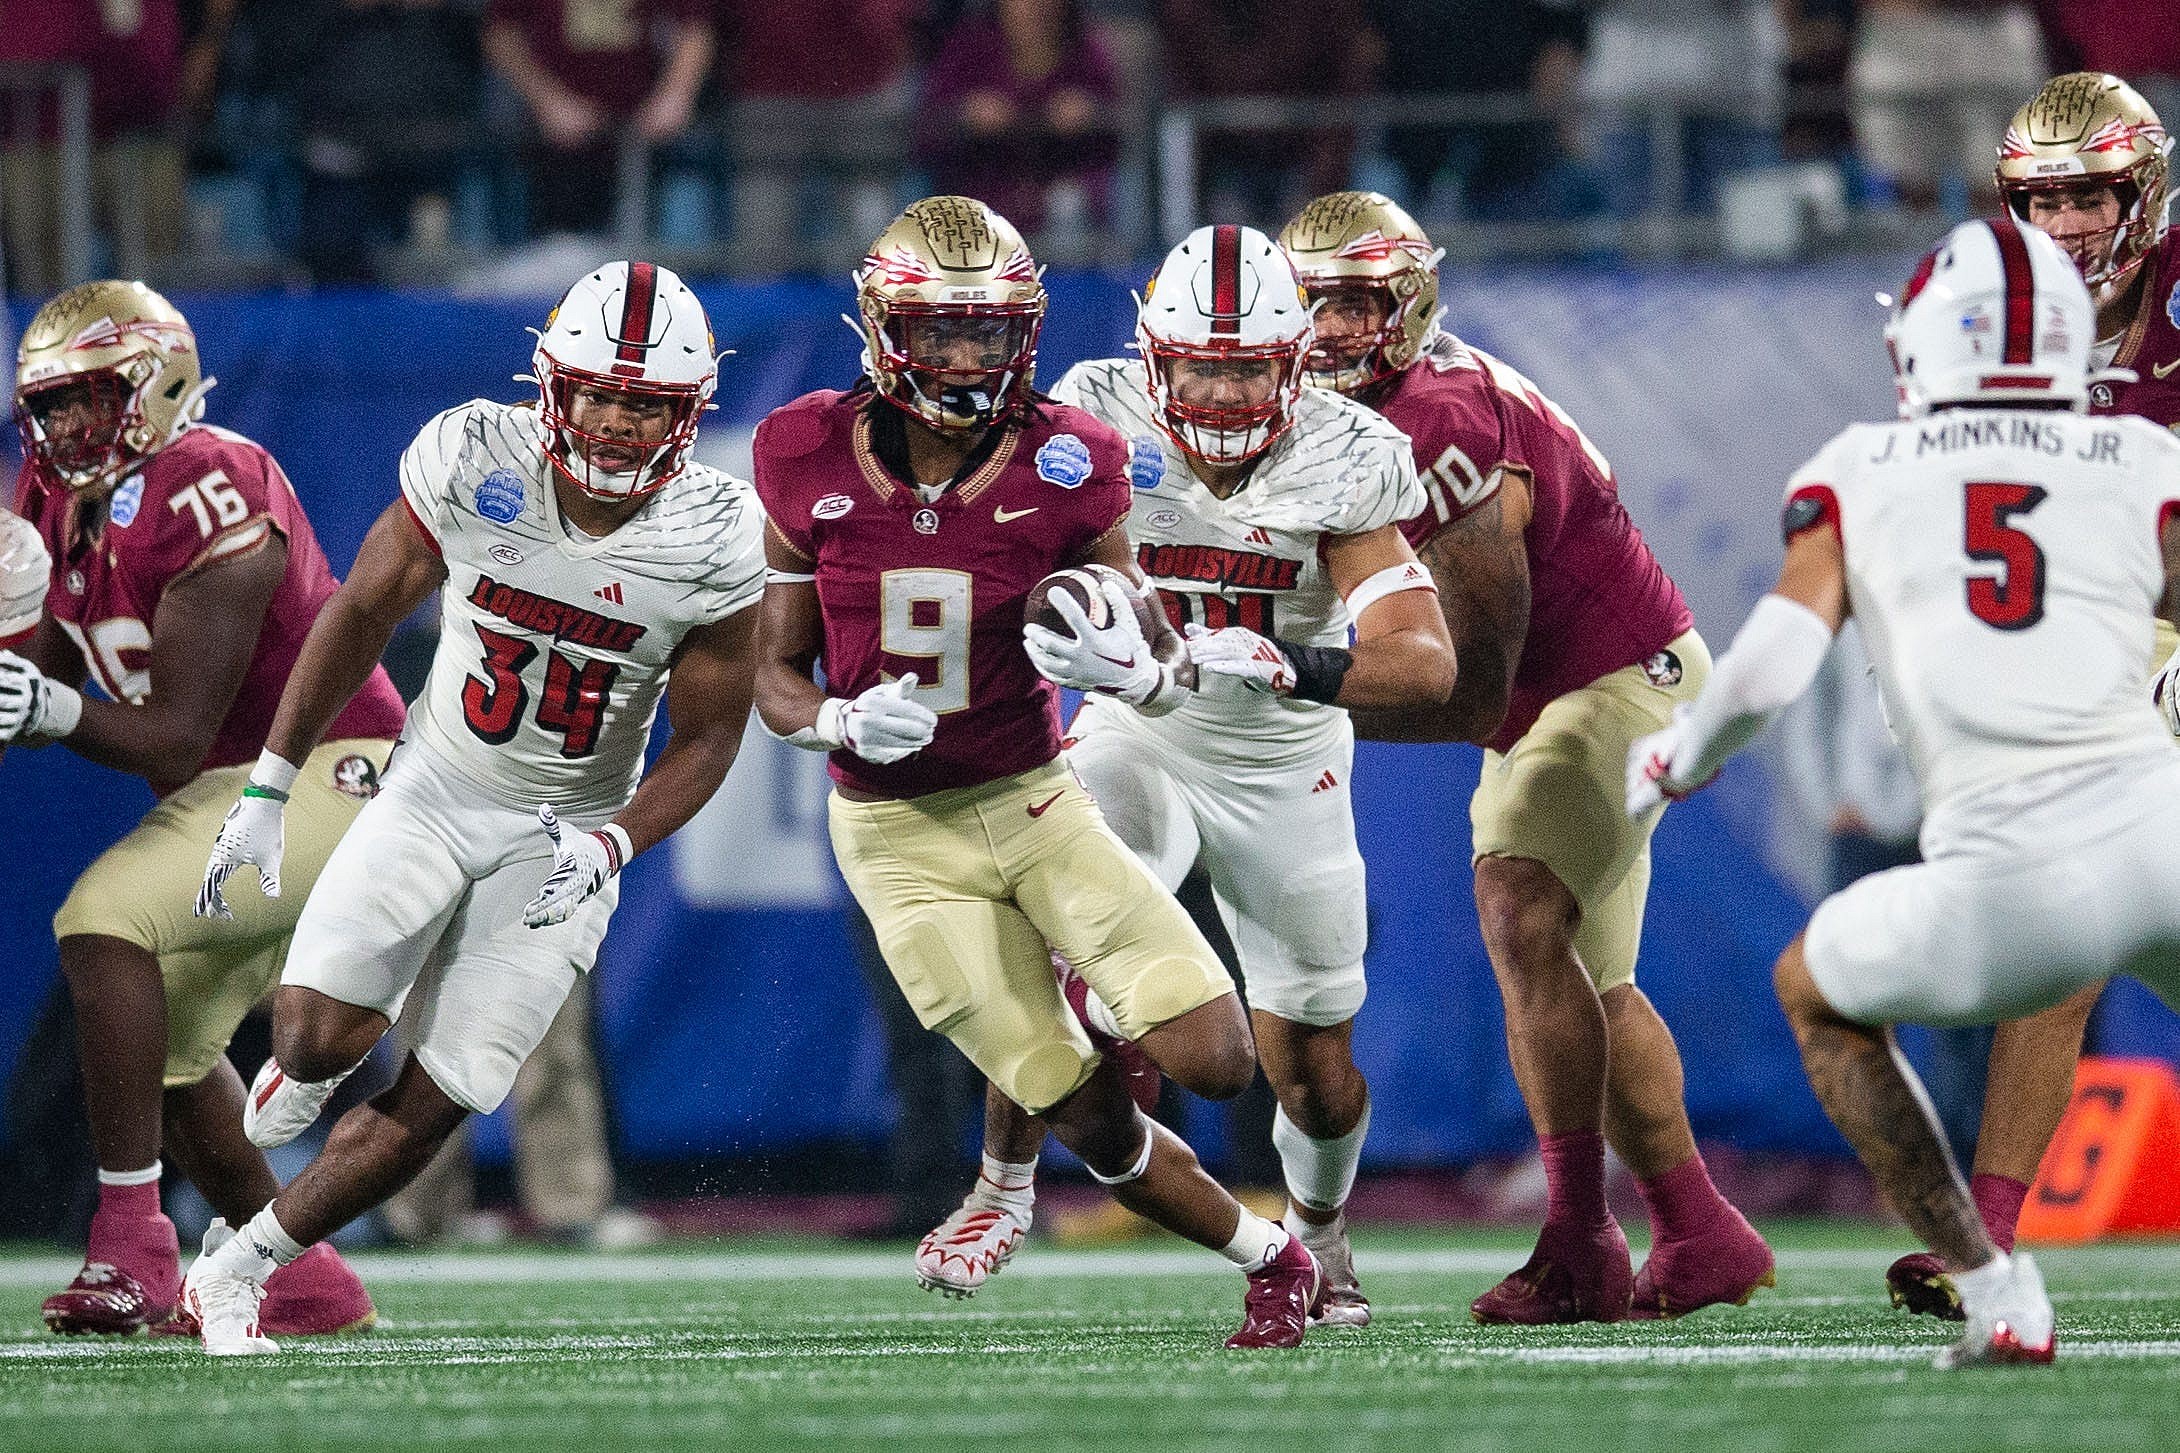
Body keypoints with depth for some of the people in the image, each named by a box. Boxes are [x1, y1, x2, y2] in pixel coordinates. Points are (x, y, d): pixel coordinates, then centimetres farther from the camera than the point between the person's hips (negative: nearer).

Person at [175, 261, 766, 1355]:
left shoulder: (714, 542, -16)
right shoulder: (474, 462, -17)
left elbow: (704, 741, -5)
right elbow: (362, 615, -2)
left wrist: (609, 848, -23)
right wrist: (266, 791, -1)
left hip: (566, 834, 0)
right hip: (436, 787, 0)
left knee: (432, 1103, -5)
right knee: (321, 1039, -20)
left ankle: (237, 1268, 14)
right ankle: (292, 1079, 18)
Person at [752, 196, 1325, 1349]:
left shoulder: (1062, 469, -10)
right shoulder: (813, 463, -9)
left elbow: (1172, 678, -3)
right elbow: (777, 677, 1)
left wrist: (1130, 665, -26)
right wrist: (843, 722, -21)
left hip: (1036, 804, 1)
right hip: (900, 836, -1)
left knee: (1214, 1060, -12)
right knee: (1094, 1124, -6)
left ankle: (1091, 1008, 22)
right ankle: (1272, 1262, 19)